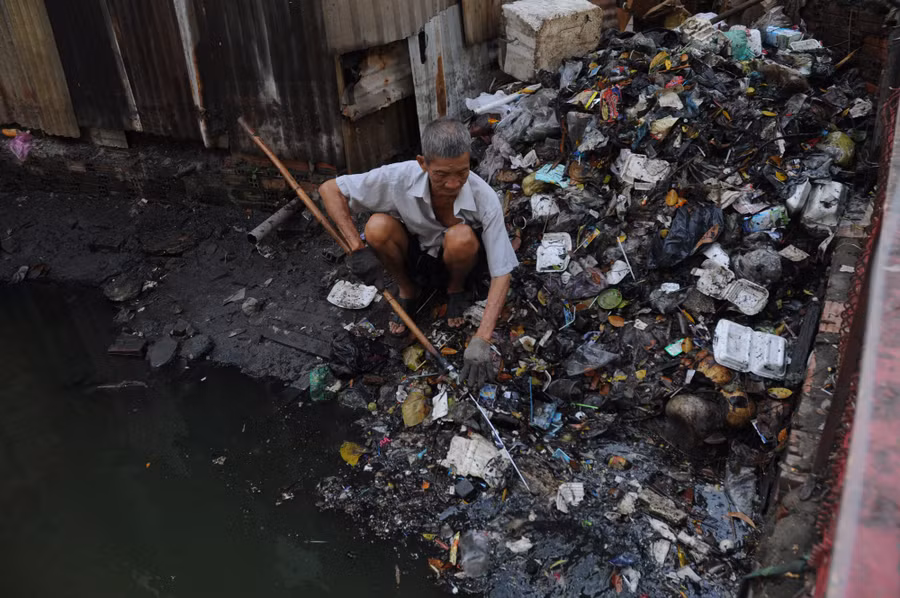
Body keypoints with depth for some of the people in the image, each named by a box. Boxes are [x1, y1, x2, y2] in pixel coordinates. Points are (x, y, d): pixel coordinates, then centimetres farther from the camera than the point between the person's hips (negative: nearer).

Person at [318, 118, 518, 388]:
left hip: (451, 255, -1)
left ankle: (455, 288, -1)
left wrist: (481, 340, -38)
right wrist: (357, 248, -31)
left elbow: (501, 273, -28)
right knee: (378, 226, -31)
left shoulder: (485, 199, -31)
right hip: (413, 249, 1)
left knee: (462, 237, -36)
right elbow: (329, 189, -21)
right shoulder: (399, 178, -31)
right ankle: (407, 291, -2)